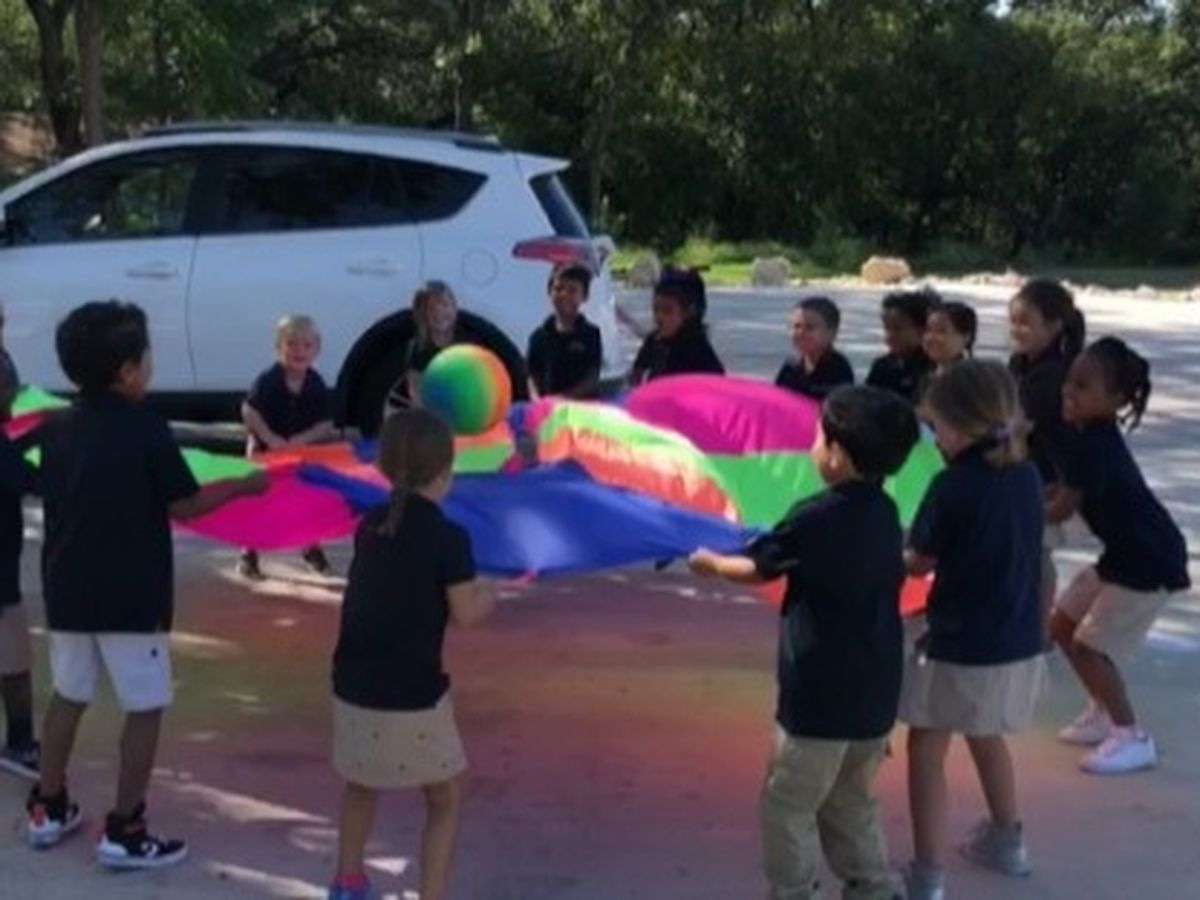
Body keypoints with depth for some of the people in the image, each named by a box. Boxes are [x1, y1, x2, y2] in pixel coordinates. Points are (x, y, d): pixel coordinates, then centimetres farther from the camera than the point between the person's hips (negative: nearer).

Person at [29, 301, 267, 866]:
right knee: (145, 710, 5)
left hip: (67, 590, 6)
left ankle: (47, 809, 30)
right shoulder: (147, 431, -13)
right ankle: (124, 832, 7)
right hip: (131, 596, -6)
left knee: (67, 698, 21)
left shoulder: (55, 428, 4)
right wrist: (244, 485, 5)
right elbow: (184, 505, -8)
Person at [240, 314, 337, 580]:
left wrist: (303, 439, -27)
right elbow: (249, 412, -21)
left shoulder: (317, 385, -11)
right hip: (266, 452, -3)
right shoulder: (267, 381, -19)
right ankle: (249, 555, 17)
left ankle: (312, 549, 35)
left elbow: (327, 425, -11)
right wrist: (270, 438, -30)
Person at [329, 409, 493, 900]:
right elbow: (466, 613, -11)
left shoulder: (370, 526, 4)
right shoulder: (448, 536, -13)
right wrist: (487, 597, 10)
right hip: (413, 696, -6)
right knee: (446, 801, 14)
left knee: (361, 785, 30)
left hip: (355, 689, 6)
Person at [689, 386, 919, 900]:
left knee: (788, 807, 7)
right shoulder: (886, 515, 2)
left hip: (820, 696, -7)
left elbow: (756, 568, -2)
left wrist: (712, 564, 18)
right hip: (875, 694, 7)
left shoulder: (813, 519, -17)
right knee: (852, 805, 22)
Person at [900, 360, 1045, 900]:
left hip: (957, 648, -7)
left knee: (927, 750, 7)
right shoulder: (1027, 476, 1)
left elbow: (918, 563, -9)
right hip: (1019, 644, 7)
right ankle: (1006, 841, 44)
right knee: (986, 735, 29)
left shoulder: (952, 486, -19)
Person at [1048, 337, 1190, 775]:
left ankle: (1132, 739, 7)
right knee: (1063, 626, 14)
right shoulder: (1095, 435, 4)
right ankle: (1103, 714, 29)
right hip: (1125, 553, 10)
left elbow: (1060, 510, -21)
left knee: (1090, 646, -6)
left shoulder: (1096, 445, -26)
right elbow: (1070, 492, 12)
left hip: (1150, 560, -10)